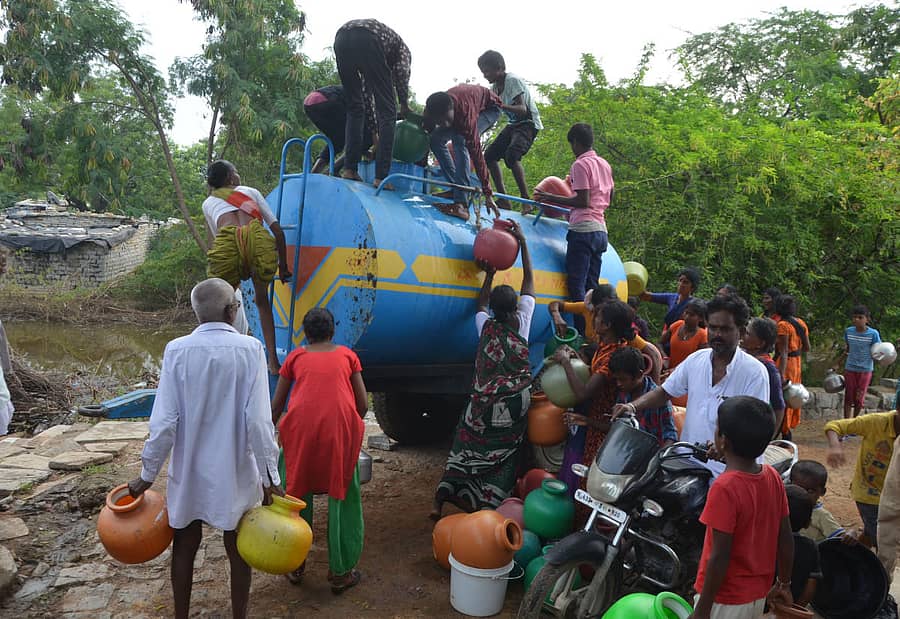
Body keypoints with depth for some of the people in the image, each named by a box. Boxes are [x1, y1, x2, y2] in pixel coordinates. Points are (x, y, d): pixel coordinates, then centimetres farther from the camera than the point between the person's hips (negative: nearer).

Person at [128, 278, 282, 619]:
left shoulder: (177, 350, -10)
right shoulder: (249, 349, -14)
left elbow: (164, 421, -10)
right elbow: (258, 419, -16)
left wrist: (147, 474, 2)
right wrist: (269, 475, -9)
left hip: (188, 471, 2)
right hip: (235, 472, -1)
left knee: (185, 547, 19)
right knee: (238, 549, 15)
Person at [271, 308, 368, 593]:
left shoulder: (295, 357, 18)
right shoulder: (347, 356, 17)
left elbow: (276, 404, 22)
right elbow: (363, 404, 13)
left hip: (300, 428, 1)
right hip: (340, 428, 0)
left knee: (296, 494, 17)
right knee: (341, 498, 10)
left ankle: (295, 566, 30)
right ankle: (340, 573, 19)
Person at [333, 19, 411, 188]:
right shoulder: (402, 48, 32)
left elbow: (366, 86, 42)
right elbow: (401, 71, 8)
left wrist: (370, 117, 43)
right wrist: (405, 105, 16)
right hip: (368, 39, -5)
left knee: (354, 108, 19)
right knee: (387, 111, 2)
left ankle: (349, 169, 9)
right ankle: (381, 176, -5)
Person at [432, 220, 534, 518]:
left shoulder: (485, 327, -1)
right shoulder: (521, 324, -5)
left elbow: (481, 305, 23)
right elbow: (529, 282, 4)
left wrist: (489, 274, 26)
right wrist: (522, 242, 9)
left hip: (484, 402, 2)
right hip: (514, 405, -1)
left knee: (465, 449, 9)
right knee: (503, 457, 7)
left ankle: (439, 503, 7)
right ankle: (487, 508, 3)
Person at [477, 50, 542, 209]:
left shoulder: (512, 80, -19)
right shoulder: (495, 86, 6)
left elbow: (522, 109, -30)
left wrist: (503, 106, -45)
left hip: (528, 123, -9)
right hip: (513, 124, 9)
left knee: (511, 156, -32)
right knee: (489, 155, -1)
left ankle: (526, 199, -26)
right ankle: (503, 200, 3)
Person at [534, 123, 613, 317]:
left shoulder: (580, 164, -6)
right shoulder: (605, 164, 19)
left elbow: (583, 201, -14)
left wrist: (551, 198, -8)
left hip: (583, 230, -9)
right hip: (601, 230, 9)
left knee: (576, 287, -8)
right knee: (591, 287, 9)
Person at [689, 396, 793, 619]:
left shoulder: (725, 488, -27)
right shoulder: (773, 478, -6)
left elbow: (720, 557, -23)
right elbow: (786, 538, 3)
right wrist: (784, 584, 18)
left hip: (725, 599, -7)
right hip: (758, 595, 7)